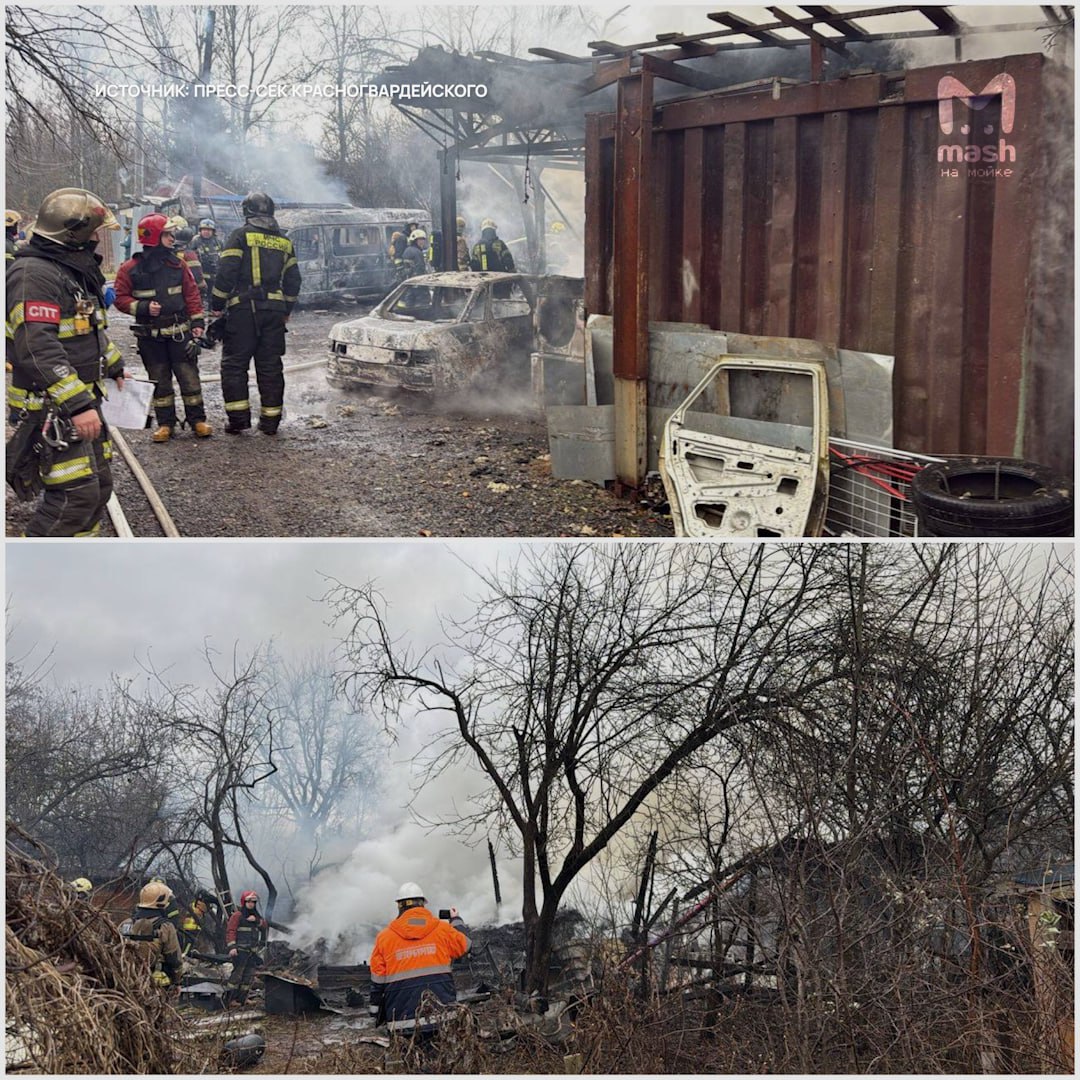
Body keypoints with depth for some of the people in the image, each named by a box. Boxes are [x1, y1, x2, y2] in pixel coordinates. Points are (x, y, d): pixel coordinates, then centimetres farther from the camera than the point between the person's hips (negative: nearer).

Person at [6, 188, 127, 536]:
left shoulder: (76, 269, 14)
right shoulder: (34, 274, -20)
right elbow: (38, 349, -29)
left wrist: (116, 368, 34)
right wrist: (78, 404, -32)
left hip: (82, 399, 11)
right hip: (52, 407, -10)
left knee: (99, 485, 14)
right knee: (76, 494, -13)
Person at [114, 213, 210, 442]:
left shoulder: (178, 264, 3)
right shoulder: (131, 269, -4)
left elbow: (191, 294, 6)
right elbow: (121, 299, -2)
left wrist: (197, 322, -1)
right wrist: (144, 307, -17)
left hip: (180, 332, 1)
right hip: (150, 335, -1)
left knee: (189, 376, 2)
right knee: (159, 380, 7)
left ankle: (197, 420, 10)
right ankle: (165, 423, 15)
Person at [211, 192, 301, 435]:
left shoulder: (241, 235, -2)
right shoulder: (284, 241, 14)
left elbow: (226, 272, -9)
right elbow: (293, 280, 17)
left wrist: (216, 305, -1)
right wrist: (286, 309, 26)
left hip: (244, 308, -5)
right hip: (275, 310, 5)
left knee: (234, 364, 2)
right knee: (270, 366, 8)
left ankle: (239, 417, -4)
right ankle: (270, 421, 9)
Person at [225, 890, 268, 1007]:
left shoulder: (255, 915, 19)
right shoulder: (237, 915, -6)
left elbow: (265, 925, 10)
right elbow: (230, 931, -13)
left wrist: (257, 920, -10)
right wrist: (232, 946, -23)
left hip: (252, 951, 8)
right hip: (241, 950, -8)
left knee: (249, 975, 9)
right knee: (238, 973, -11)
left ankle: (242, 998, 16)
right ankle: (230, 999, -9)